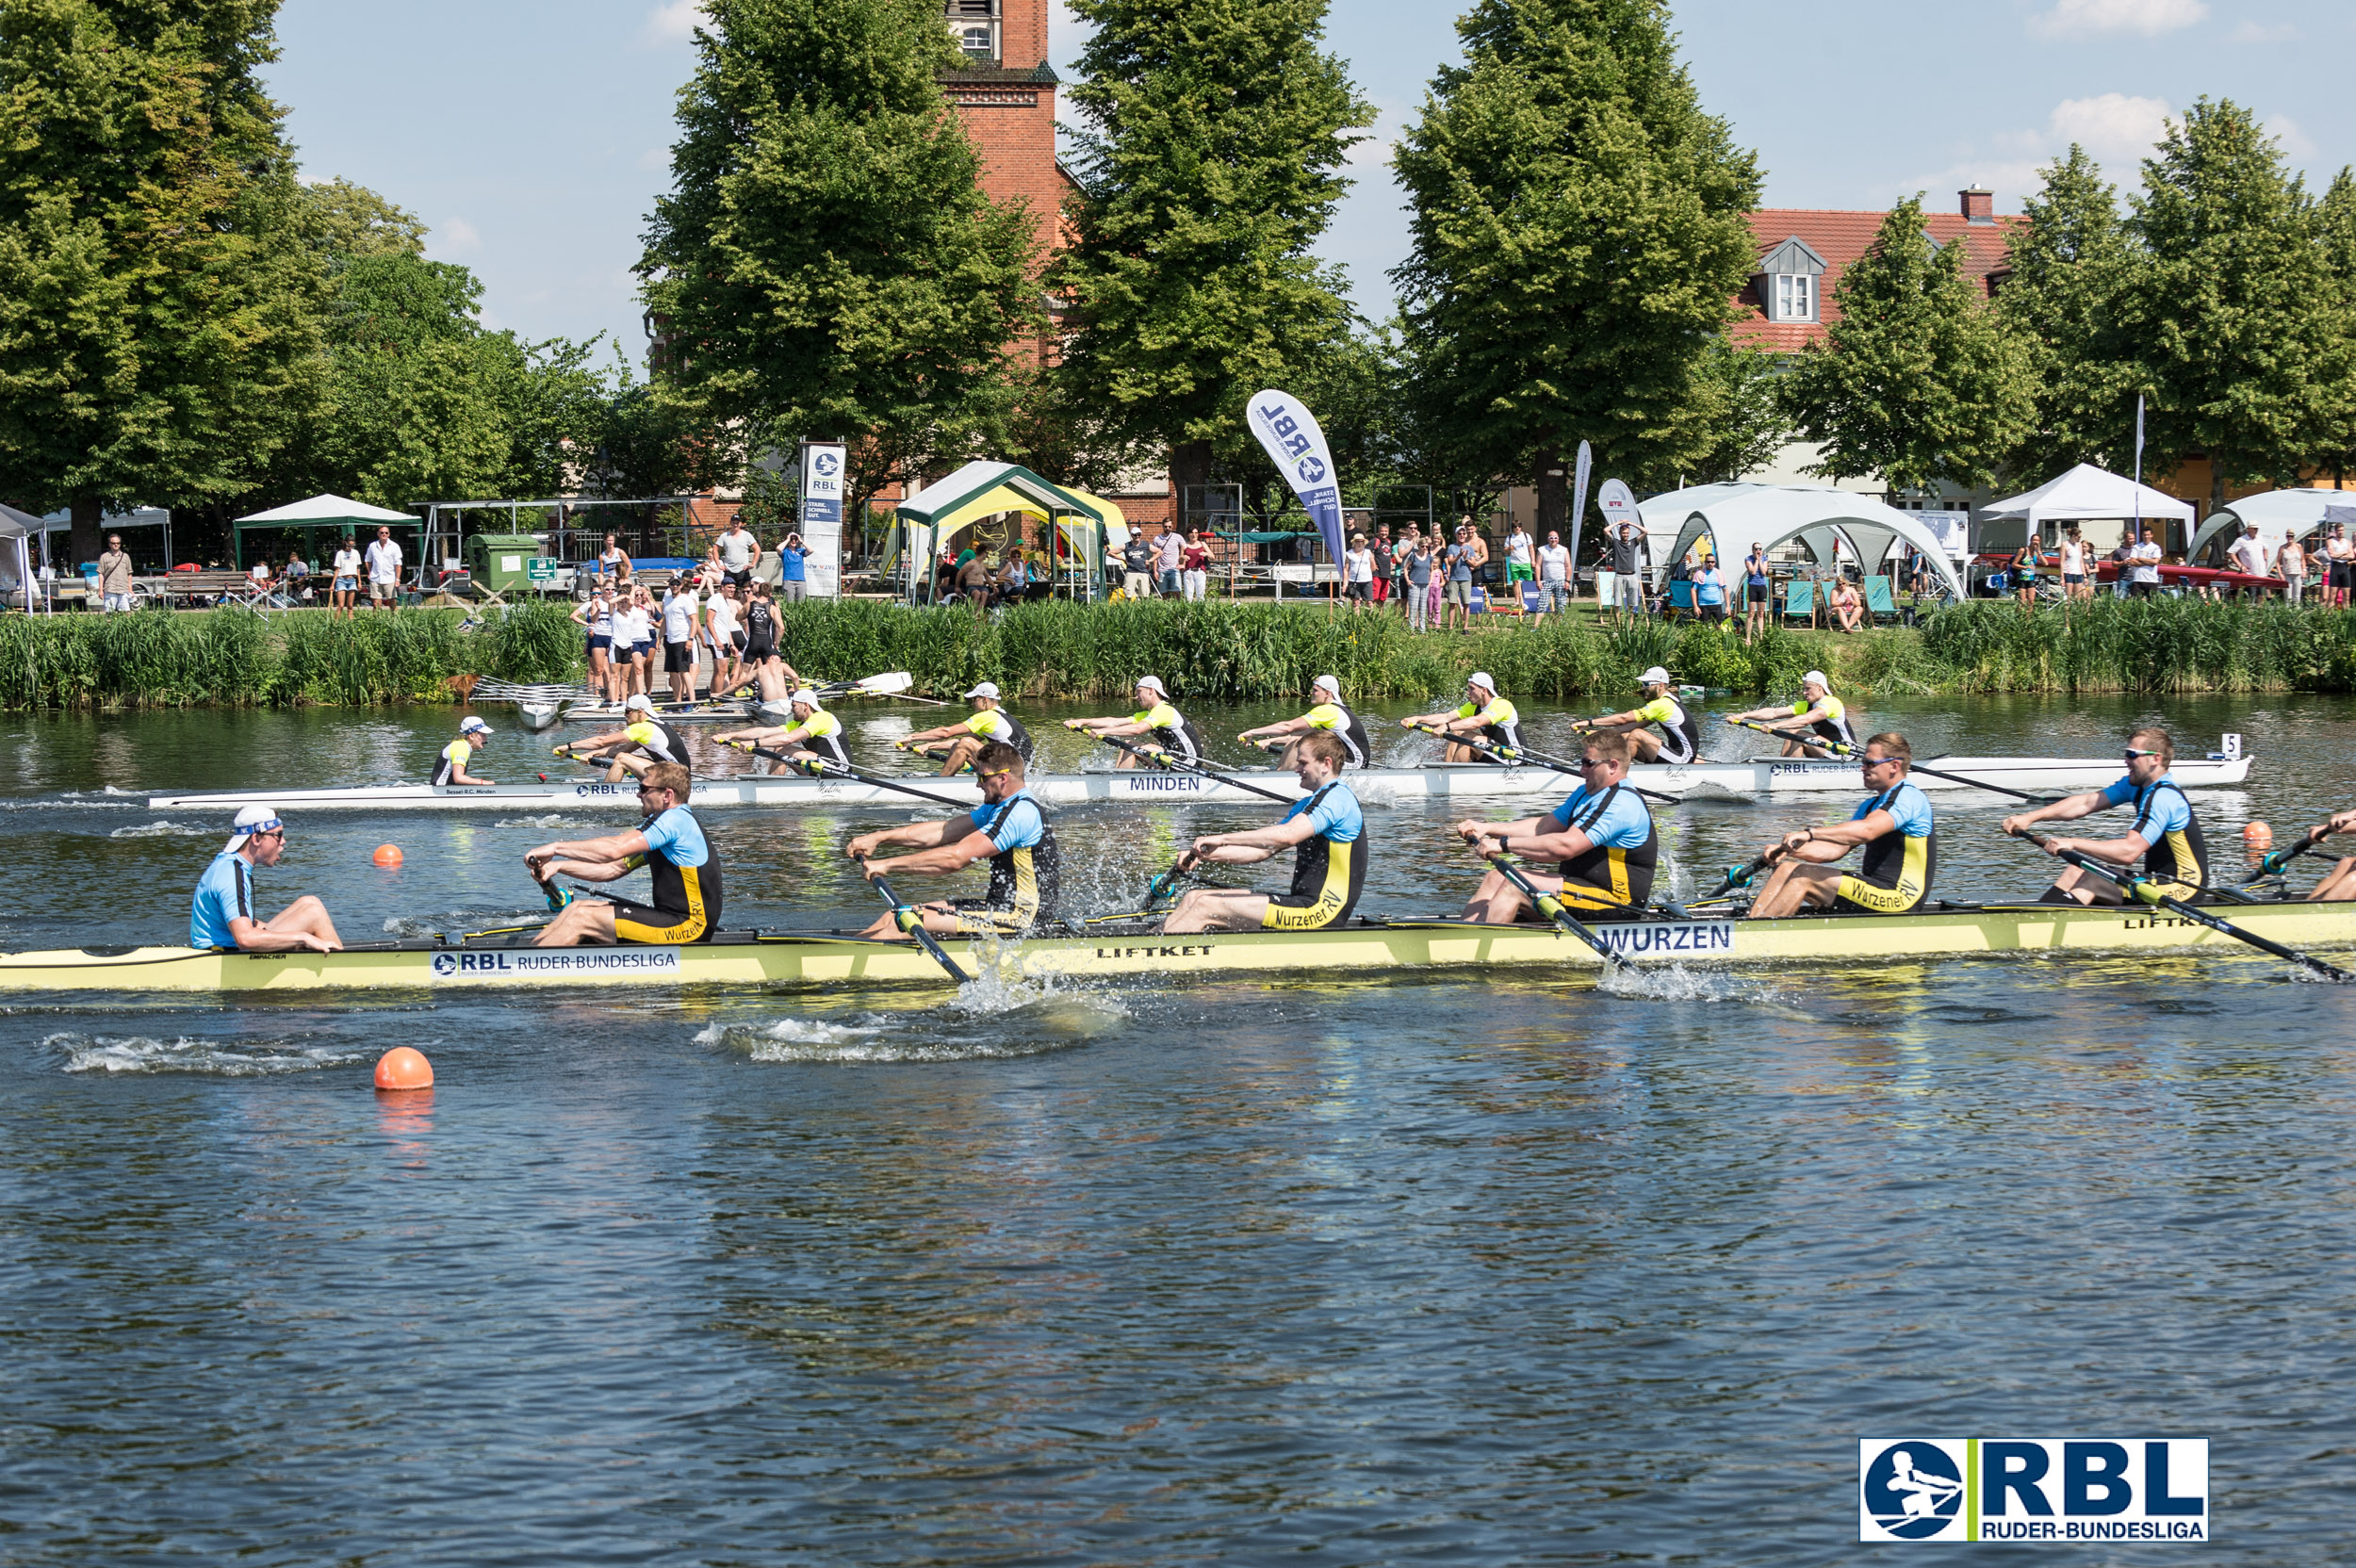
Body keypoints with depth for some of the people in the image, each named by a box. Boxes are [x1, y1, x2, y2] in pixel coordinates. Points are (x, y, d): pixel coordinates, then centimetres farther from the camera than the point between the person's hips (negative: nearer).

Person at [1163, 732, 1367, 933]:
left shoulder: (1337, 798, -12)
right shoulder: (1307, 804, 22)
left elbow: (1287, 835, -28)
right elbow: (1263, 850, 18)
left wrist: (1222, 839, -26)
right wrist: (1204, 856, 4)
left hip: (1320, 912, -10)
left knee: (1205, 908, -16)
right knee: (1195, 897, 5)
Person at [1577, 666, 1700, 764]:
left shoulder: (1662, 705, -18)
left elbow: (1624, 718, -21)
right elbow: (1634, 725, 13)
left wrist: (1590, 723, -18)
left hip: (1684, 759, -10)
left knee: (1637, 735, -20)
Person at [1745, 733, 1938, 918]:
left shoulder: (1910, 797, -11)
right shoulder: (1871, 805, 21)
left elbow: (1867, 830, -29)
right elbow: (1835, 850, 14)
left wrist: (1810, 833, -35)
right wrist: (1789, 849, -2)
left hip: (1899, 900, -10)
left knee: (1803, 880, -21)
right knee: (1787, 868, 1)